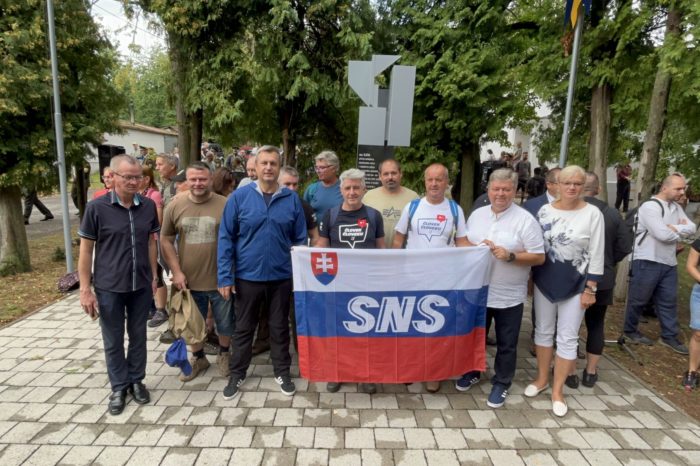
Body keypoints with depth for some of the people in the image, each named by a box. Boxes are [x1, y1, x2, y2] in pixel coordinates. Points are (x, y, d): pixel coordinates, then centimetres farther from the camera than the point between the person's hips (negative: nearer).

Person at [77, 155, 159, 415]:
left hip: (141, 286, 2)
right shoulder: (96, 208, -11)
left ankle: (136, 380, 34)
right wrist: (85, 289, -7)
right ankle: (119, 387, 30)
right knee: (113, 341, 12)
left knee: (138, 336, 16)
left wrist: (154, 277, 9)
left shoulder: (148, 206, -3)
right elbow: (85, 251, -6)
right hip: (108, 288, -2)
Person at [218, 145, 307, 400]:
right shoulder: (239, 197, -6)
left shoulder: (292, 199, -1)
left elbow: (300, 239, 3)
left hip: (281, 276, 1)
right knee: (243, 327, 15)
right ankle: (237, 374, 33)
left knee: (280, 327, 15)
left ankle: (282, 372, 33)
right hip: (248, 275, -1)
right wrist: (225, 276, -8)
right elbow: (226, 238, -4)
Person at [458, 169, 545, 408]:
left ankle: (501, 383, 29)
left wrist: (510, 256, -24)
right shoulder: (477, 215, 4)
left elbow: (539, 257, -10)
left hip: (509, 296, -4)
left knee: (506, 344, 11)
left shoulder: (525, 220, -10)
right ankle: (473, 372, 40)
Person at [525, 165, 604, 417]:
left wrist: (590, 288, -9)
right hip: (544, 281, 3)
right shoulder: (545, 210, -1)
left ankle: (557, 390, 20)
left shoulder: (592, 214, -8)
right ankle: (542, 378, 32)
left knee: (567, 337, 5)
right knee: (543, 330, 13)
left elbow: (596, 255, -7)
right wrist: (530, 277, 5)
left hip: (575, 284, -2)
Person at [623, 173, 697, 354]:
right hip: (647, 262, -8)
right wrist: (680, 231, -3)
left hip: (669, 263, 8)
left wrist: (673, 228, -14)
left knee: (668, 301, 13)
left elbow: (692, 228, 3)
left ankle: (669, 336, 24)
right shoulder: (650, 206, -16)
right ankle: (630, 330, 22)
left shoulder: (676, 207, 12)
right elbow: (663, 235, -22)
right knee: (638, 300, 5)